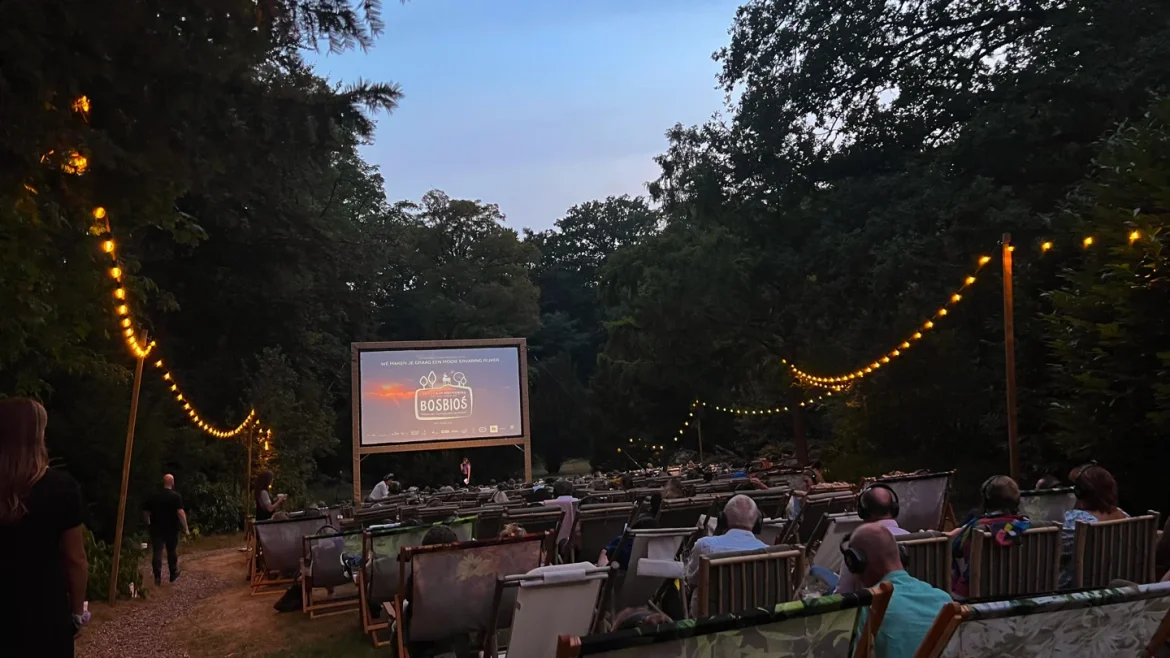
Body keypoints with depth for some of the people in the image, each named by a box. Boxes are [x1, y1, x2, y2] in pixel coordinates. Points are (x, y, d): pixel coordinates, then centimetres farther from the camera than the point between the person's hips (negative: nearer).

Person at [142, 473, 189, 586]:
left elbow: (145, 511, 10)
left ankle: (157, 577, 0)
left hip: (156, 528, 2)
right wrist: (185, 528, -15)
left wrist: (148, 523, 26)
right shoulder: (176, 496, -11)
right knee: (172, 552, 12)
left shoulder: (154, 495, 3)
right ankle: (173, 575, 23)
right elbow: (180, 512, -20)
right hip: (171, 529, -2)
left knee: (157, 552, 4)